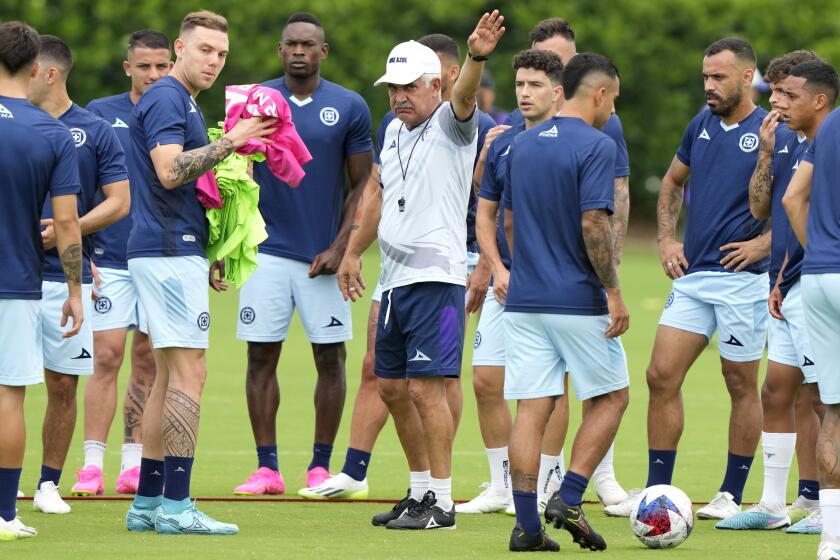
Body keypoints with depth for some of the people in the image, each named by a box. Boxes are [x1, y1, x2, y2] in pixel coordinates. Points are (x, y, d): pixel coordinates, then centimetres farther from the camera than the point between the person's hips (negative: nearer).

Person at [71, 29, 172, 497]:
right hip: (111, 260, -2)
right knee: (107, 356, -6)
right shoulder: (100, 115, 2)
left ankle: (134, 465, 10)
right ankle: (93, 465, -5)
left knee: (148, 362, 5)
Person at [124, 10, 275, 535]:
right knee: (189, 372, -12)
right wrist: (228, 143, -21)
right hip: (169, 252, -11)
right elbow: (169, 171, -25)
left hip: (180, 250, 11)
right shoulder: (165, 99, -11)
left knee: (170, 375, 10)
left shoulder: (185, 103, 20)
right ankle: (175, 505, -14)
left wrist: (207, 253, 22)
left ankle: (147, 502, 12)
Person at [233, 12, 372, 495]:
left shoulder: (350, 107, 0)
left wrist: (340, 247, -6)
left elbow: (363, 184, 4)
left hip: (323, 254, -1)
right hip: (267, 251, 1)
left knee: (331, 359, 1)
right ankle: (267, 469, 5)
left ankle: (322, 466, 11)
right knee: (262, 358, 0)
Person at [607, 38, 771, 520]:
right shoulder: (701, 127, 11)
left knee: (742, 385, 3)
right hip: (692, 276, 6)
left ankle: (731, 495, 13)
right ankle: (656, 492, 6)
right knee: (662, 375, 0)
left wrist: (764, 243, -16)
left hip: (743, 279, -6)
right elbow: (673, 182, 26)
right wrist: (667, 238, 12)